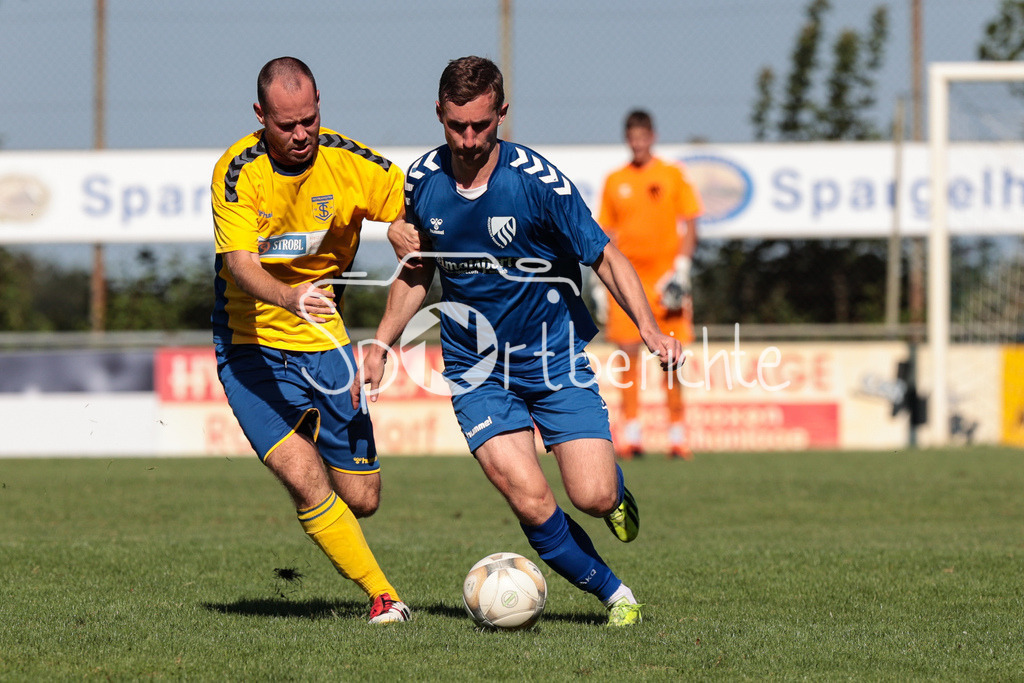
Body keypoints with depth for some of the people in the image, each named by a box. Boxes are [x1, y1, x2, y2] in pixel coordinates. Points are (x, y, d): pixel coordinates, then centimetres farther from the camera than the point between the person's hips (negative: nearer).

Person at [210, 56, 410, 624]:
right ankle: (381, 594, -9)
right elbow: (240, 264, -27)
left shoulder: (349, 162, -9)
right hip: (251, 346, -3)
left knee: (360, 499, 2)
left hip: (324, 341, 3)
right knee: (304, 476, -23)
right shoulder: (237, 172, -17)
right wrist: (288, 295, -47)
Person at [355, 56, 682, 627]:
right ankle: (613, 593, 6)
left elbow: (606, 257, -12)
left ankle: (616, 489, 25)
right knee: (532, 504, -16)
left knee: (593, 497, -14)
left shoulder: (537, 179, -17)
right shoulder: (423, 181, -4)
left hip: (555, 362, -2)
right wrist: (382, 345, 7)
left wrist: (650, 329, -25)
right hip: (477, 372, 2)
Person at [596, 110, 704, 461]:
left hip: (664, 272, -2)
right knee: (627, 350, -5)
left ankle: (677, 431, 4)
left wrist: (681, 267, -8)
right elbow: (608, 232, 13)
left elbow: (689, 226, 3)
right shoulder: (615, 181, 10)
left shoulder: (673, 175, 4)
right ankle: (631, 431, -1)